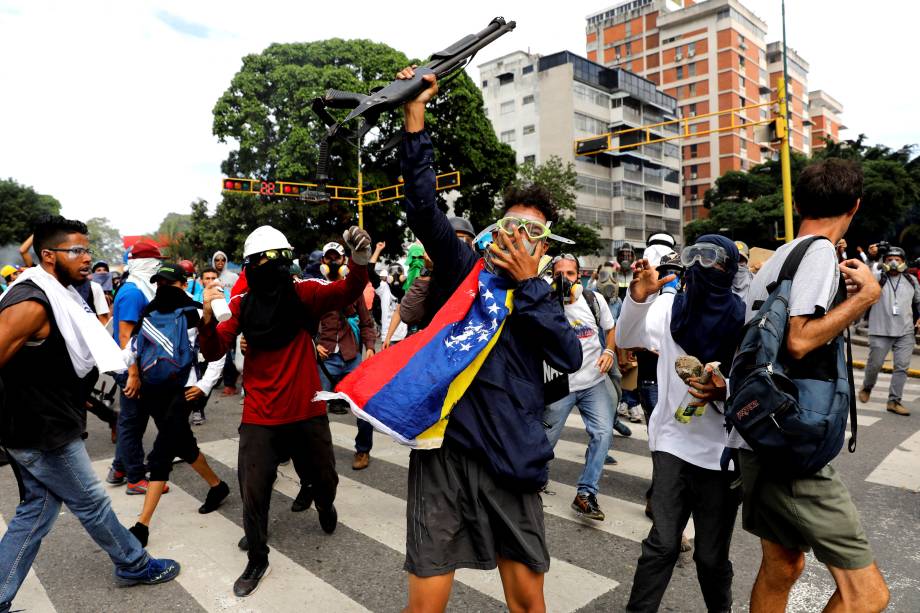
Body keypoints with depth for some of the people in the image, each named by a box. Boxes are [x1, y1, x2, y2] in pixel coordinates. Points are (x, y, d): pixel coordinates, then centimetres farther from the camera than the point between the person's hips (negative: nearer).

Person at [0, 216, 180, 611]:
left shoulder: (59, 297, 9)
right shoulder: (32, 304, -22)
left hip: (48, 428, 9)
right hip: (44, 433, -9)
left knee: (35, 514, 16)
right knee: (92, 503, 9)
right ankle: (134, 566, 28)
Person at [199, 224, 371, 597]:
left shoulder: (302, 294, -7)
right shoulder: (241, 304, -3)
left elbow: (347, 292, -23)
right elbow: (213, 352, -9)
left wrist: (360, 261, -44)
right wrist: (208, 318, -29)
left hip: (307, 410, 0)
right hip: (260, 416, 0)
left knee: (323, 478, 18)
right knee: (253, 493, 6)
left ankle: (325, 504, 55)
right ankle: (257, 560, 32)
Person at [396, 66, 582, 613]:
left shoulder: (543, 299, 13)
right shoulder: (464, 269, 6)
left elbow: (571, 358, -5)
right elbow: (423, 204, -7)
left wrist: (528, 282, -8)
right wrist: (416, 109, -12)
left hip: (513, 462, 3)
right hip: (447, 448, -2)